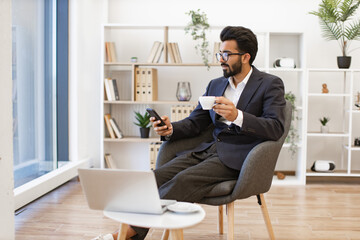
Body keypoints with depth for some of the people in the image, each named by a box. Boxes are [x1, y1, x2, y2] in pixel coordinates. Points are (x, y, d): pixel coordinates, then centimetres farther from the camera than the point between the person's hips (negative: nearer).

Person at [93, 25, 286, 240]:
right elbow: (194, 123, 18)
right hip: (209, 149, 6)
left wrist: (237, 116, -27)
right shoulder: (216, 85, 19)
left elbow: (276, 128, -12)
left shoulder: (271, 84, 1)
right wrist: (170, 129, -4)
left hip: (237, 157, -6)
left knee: (184, 180, -30)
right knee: (157, 176, -18)